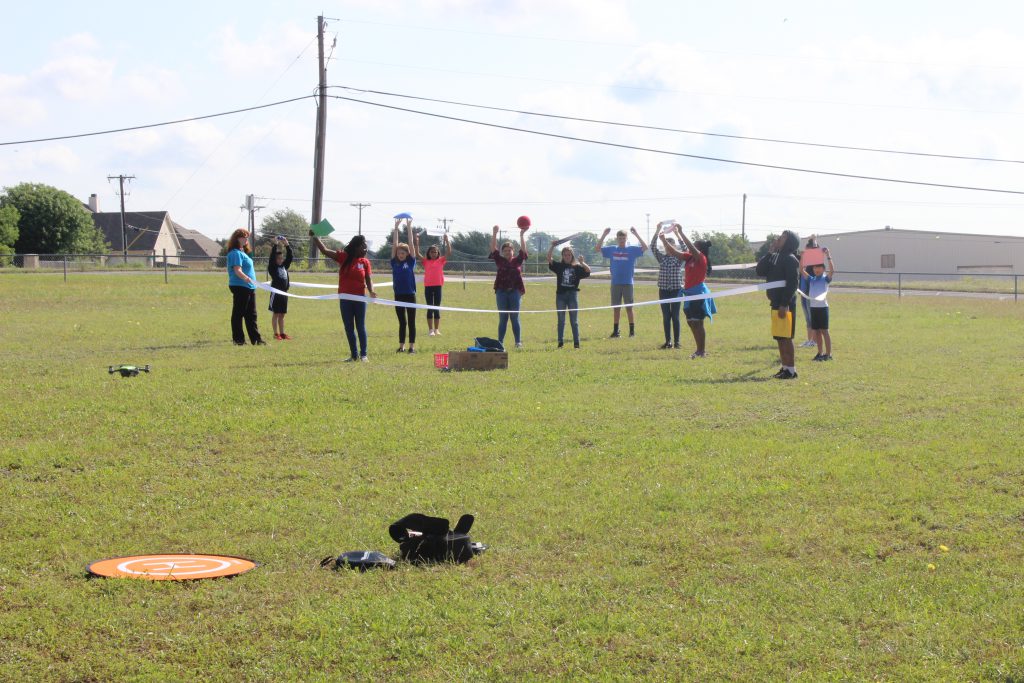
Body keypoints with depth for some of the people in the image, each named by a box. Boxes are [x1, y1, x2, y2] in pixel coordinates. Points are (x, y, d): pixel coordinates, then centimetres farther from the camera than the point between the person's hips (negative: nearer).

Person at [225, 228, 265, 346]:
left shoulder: (242, 252, 18)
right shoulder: (235, 253, -12)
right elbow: (237, 270, -24)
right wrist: (246, 278, -40)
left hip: (249, 287, 10)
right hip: (240, 287, -10)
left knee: (251, 315, 12)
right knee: (238, 314, -4)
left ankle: (256, 339, 15)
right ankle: (238, 339, -1)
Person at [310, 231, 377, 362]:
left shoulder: (365, 262, 1)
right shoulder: (343, 257, -1)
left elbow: (368, 279, -1)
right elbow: (324, 250, -3)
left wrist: (371, 291, -20)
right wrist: (314, 237, -11)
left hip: (360, 298, -1)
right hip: (345, 298, 1)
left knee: (360, 327, 2)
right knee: (348, 328, 6)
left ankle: (363, 354, 7)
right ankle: (353, 355, 14)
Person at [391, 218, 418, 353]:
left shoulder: (411, 262, 0)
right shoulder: (394, 262, 4)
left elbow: (411, 244, -3)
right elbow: (394, 244, 3)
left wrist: (409, 228, -6)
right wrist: (396, 228, 0)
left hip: (410, 295, -2)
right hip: (398, 295, 2)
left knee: (411, 322, 3)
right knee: (402, 322, 9)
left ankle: (412, 346, 6)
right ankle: (401, 346, 13)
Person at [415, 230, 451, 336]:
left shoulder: (441, 261, 6)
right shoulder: (425, 261, 6)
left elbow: (449, 253, -4)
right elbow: (417, 254, -2)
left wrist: (447, 241, -10)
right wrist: (416, 243, -11)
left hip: (438, 286, 0)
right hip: (428, 287, 0)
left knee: (437, 308, 6)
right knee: (430, 308, 3)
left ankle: (437, 329, 10)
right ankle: (431, 330, 5)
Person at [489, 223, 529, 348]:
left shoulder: (517, 260, 7)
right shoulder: (499, 260, 6)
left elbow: (523, 249, -3)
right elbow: (493, 248, -3)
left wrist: (522, 235, -14)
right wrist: (494, 234, -13)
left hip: (515, 292, 0)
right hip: (501, 292, 0)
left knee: (515, 318, 2)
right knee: (502, 318, 4)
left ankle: (518, 342, 4)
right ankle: (500, 342, 8)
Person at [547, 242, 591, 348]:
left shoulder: (577, 267, 5)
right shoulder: (559, 266, 7)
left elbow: (588, 271, -8)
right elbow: (549, 258, -4)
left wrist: (582, 263, -23)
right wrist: (552, 246, -13)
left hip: (573, 295, -1)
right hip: (560, 295, 1)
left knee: (574, 321, 2)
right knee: (561, 320, 7)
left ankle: (576, 342, 5)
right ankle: (560, 341, 11)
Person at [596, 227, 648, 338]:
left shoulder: (632, 250, 1)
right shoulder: (612, 250, 7)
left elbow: (645, 248, -12)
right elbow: (598, 248, 6)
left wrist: (636, 234, -16)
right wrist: (604, 235, -4)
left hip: (628, 283, -2)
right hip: (615, 283, 2)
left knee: (629, 307, 0)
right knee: (616, 308, 7)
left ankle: (632, 330, 5)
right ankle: (616, 331, 12)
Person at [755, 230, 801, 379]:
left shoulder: (790, 259, -11)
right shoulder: (775, 257, 15)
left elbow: (793, 283, -18)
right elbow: (760, 271, 8)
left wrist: (784, 304, -22)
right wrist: (769, 252, 1)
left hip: (785, 304, -9)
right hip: (776, 303, 9)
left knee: (785, 337, -7)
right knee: (779, 337, 12)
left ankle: (791, 370, -4)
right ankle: (785, 367, 19)